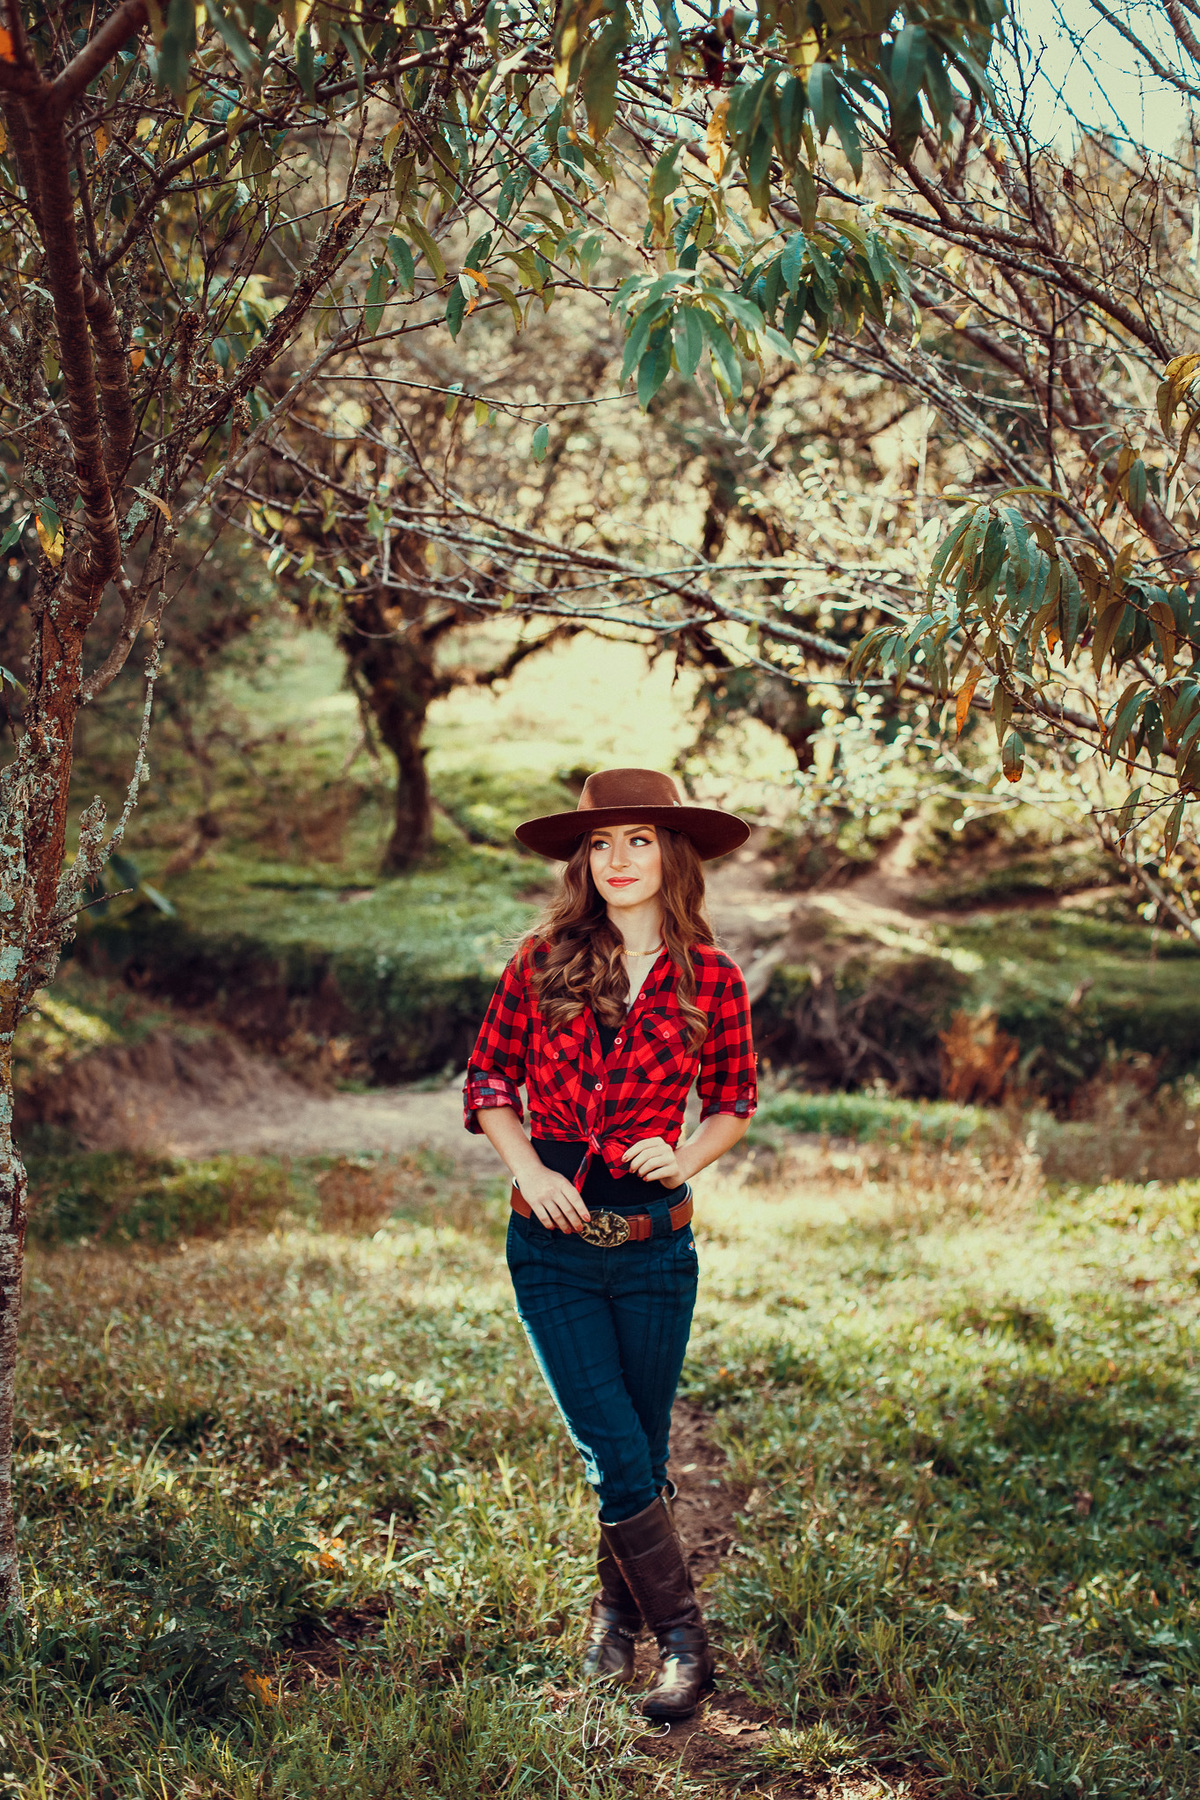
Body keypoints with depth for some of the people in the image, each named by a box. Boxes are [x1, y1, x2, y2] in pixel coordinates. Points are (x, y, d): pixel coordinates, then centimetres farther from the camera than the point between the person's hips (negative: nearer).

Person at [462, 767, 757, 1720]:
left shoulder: (712, 981, -2)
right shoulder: (543, 961, -3)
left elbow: (734, 1104, 11)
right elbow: (489, 1082, 6)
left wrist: (684, 1157, -8)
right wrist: (529, 1169, -10)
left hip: (654, 1243, 1)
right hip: (552, 1243, 0)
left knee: (641, 1455, 12)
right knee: (618, 1457, -3)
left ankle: (618, 1608, 36)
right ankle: (684, 1639, 13)